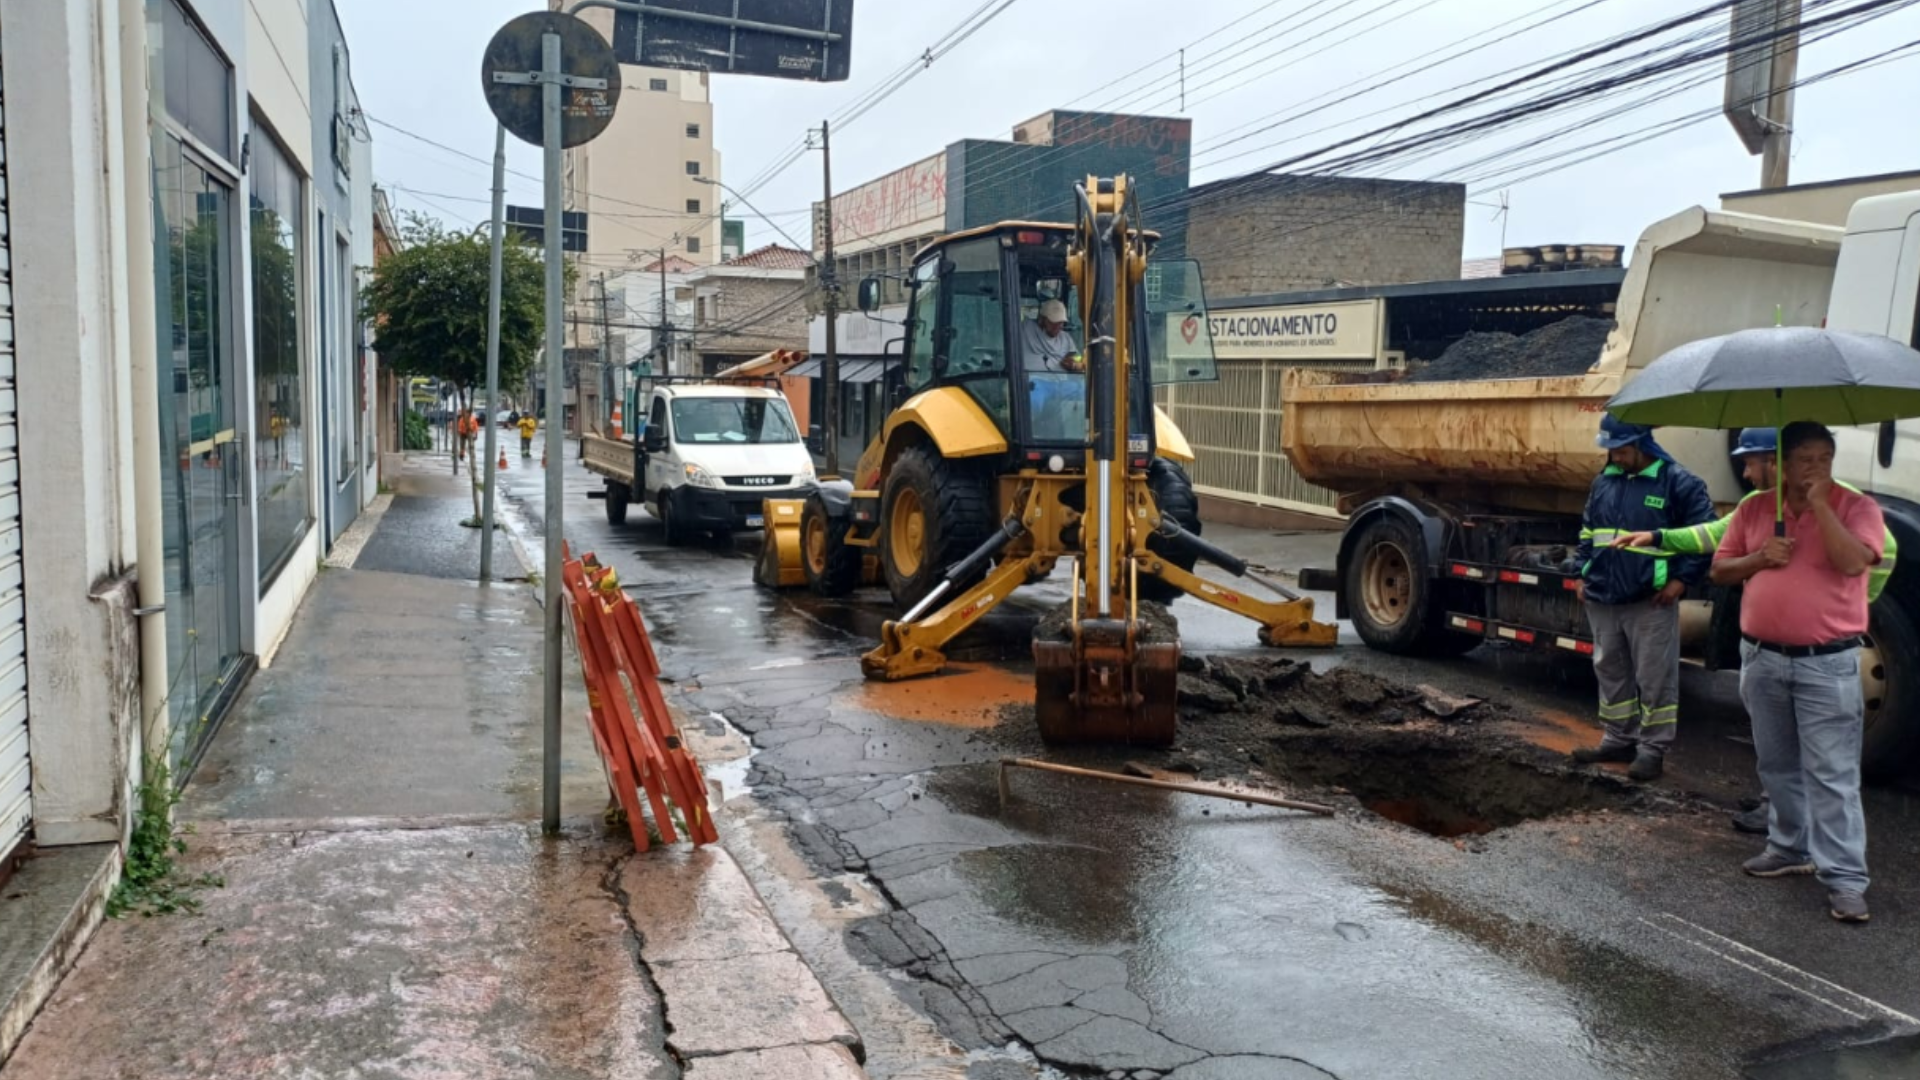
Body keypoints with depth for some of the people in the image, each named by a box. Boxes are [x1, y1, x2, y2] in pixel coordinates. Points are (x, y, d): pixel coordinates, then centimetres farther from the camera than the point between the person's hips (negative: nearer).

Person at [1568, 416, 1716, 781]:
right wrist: (1584, 574, 15)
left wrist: (1682, 578, -11)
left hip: (1650, 602, -6)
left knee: (1654, 677, 0)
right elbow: (1587, 531, 22)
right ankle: (1619, 739, 26)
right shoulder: (1603, 482, 11)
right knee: (1610, 671, 14)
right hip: (1602, 599, 6)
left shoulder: (1677, 482, -8)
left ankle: (1653, 748, 8)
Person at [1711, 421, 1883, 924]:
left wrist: (1820, 504, -21)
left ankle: (1844, 878, -2)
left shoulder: (1856, 508, -5)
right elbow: (1720, 570, 9)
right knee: (1778, 766, 16)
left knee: (1833, 774, -6)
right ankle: (1791, 848, 32)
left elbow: (1853, 562, -22)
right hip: (1762, 659, 5)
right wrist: (1760, 557, -10)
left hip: (1827, 664, -5)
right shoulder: (1754, 509, 6)